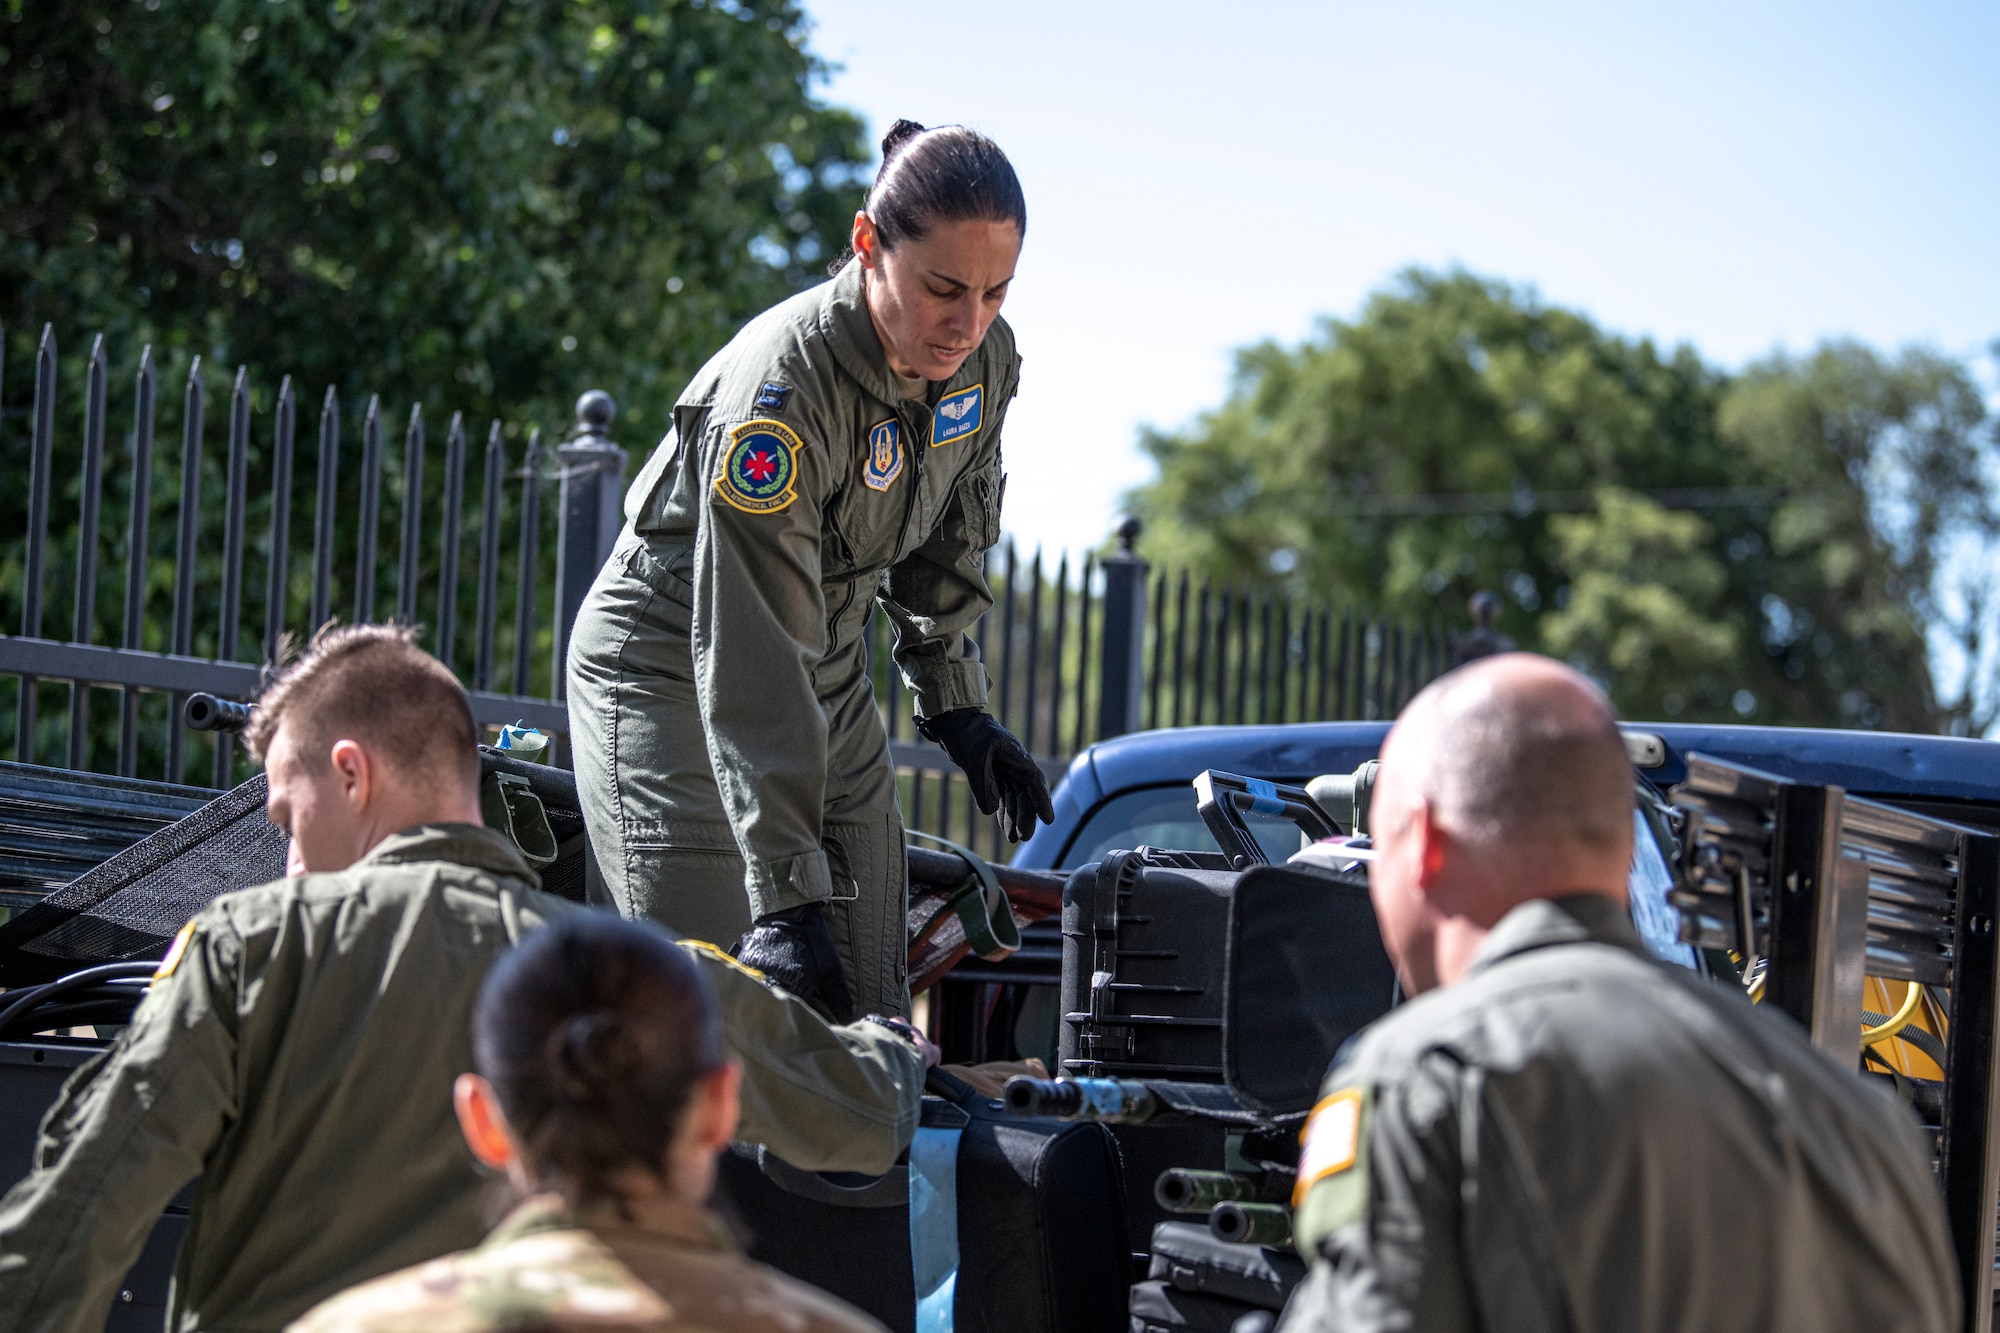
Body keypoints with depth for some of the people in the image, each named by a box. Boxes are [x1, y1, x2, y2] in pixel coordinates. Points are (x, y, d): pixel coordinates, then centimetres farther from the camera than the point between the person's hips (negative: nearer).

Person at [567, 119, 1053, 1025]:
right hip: (672, 670, -7)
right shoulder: (779, 388, -32)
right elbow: (752, 663, -36)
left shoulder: (984, 357, -11)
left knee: (869, 1018, 1)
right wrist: (787, 897, -40)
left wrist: (954, 703, 15)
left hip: (833, 677, 7)